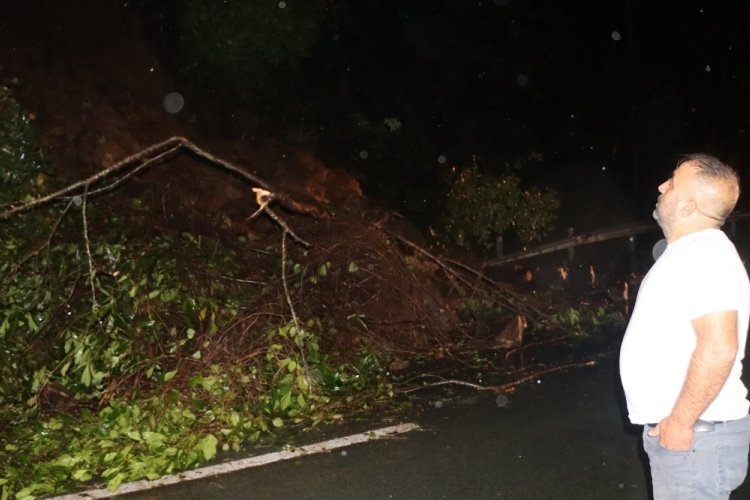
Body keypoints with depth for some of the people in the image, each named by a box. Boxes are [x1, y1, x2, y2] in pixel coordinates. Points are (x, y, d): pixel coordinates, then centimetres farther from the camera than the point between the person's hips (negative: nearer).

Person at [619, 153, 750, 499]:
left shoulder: (703, 254, -20)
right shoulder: (689, 251, 13)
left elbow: (719, 348, -30)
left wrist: (680, 422, -23)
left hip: (696, 436, -10)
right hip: (673, 431, 10)